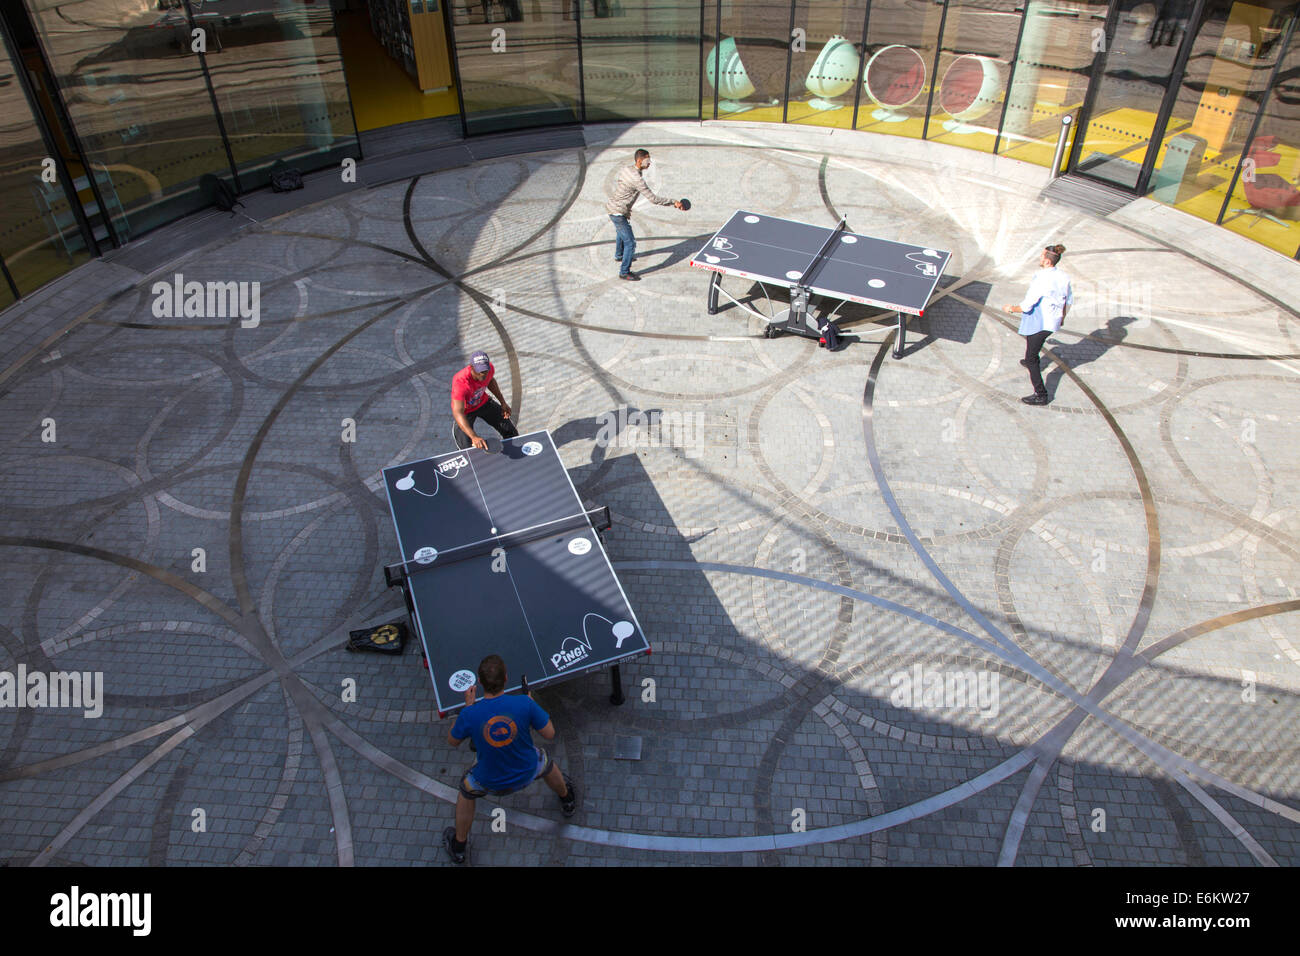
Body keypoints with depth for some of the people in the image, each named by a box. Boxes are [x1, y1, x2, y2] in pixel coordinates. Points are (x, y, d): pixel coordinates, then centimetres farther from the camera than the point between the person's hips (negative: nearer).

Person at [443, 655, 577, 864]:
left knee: (466, 792, 33)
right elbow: (549, 734, -15)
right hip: (527, 773, 1)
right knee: (546, 763, 35)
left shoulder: (469, 715, -29)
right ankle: (567, 800, 64)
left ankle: (458, 846, 50)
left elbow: (452, 741, -6)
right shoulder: (524, 704, -30)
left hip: (490, 783, -1)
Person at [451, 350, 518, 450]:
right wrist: (473, 437, -61)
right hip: (465, 410, -5)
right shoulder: (460, 382, -42)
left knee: (511, 433, 5)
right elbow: (458, 413, -49)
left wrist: (503, 403, 2)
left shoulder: (489, 368, -24)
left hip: (483, 402, 5)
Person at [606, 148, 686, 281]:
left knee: (621, 233, 34)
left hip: (610, 207, 10)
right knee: (630, 242, -3)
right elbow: (653, 199, -26)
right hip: (618, 214, -10)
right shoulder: (637, 179, -27)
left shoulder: (625, 169, 1)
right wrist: (674, 202, -21)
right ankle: (624, 272, 6)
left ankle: (619, 255, 58)